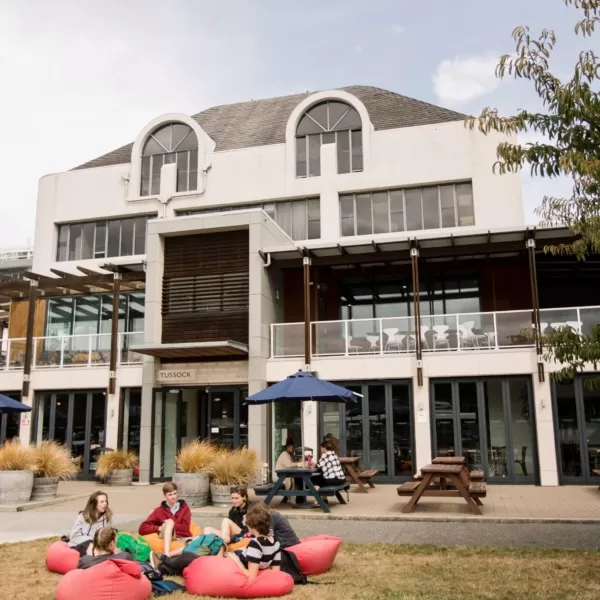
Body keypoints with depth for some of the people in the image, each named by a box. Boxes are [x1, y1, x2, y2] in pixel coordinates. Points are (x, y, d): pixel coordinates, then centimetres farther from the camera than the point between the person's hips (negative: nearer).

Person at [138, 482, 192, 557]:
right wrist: (160, 528, -8)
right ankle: (166, 554, -47)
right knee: (169, 522, -30)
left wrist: (170, 525, -7)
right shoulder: (159, 510, 12)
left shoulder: (184, 508, 14)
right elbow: (142, 529, 4)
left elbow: (185, 528, 1)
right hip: (166, 539, -1)